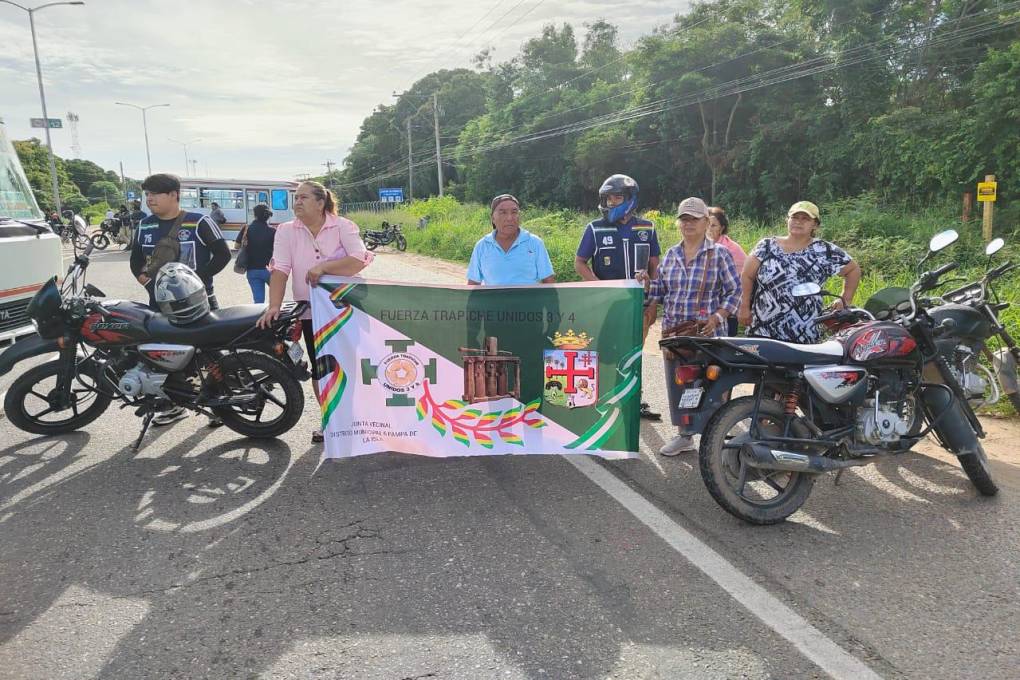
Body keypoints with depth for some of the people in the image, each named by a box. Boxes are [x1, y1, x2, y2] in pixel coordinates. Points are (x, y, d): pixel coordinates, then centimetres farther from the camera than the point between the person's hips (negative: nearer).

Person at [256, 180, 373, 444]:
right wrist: (274, 305, -21)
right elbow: (279, 270, -9)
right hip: (311, 312, 2)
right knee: (320, 368, 9)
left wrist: (323, 267, -24)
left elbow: (359, 260, -19)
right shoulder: (286, 231, 2)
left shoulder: (343, 226, -5)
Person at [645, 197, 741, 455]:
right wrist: (648, 312, 3)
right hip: (673, 332, 5)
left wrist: (717, 317, -15)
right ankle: (684, 435, 23)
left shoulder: (719, 254, -2)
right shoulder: (671, 254, 12)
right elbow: (658, 289, 18)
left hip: (707, 333, -5)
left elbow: (735, 291, -3)